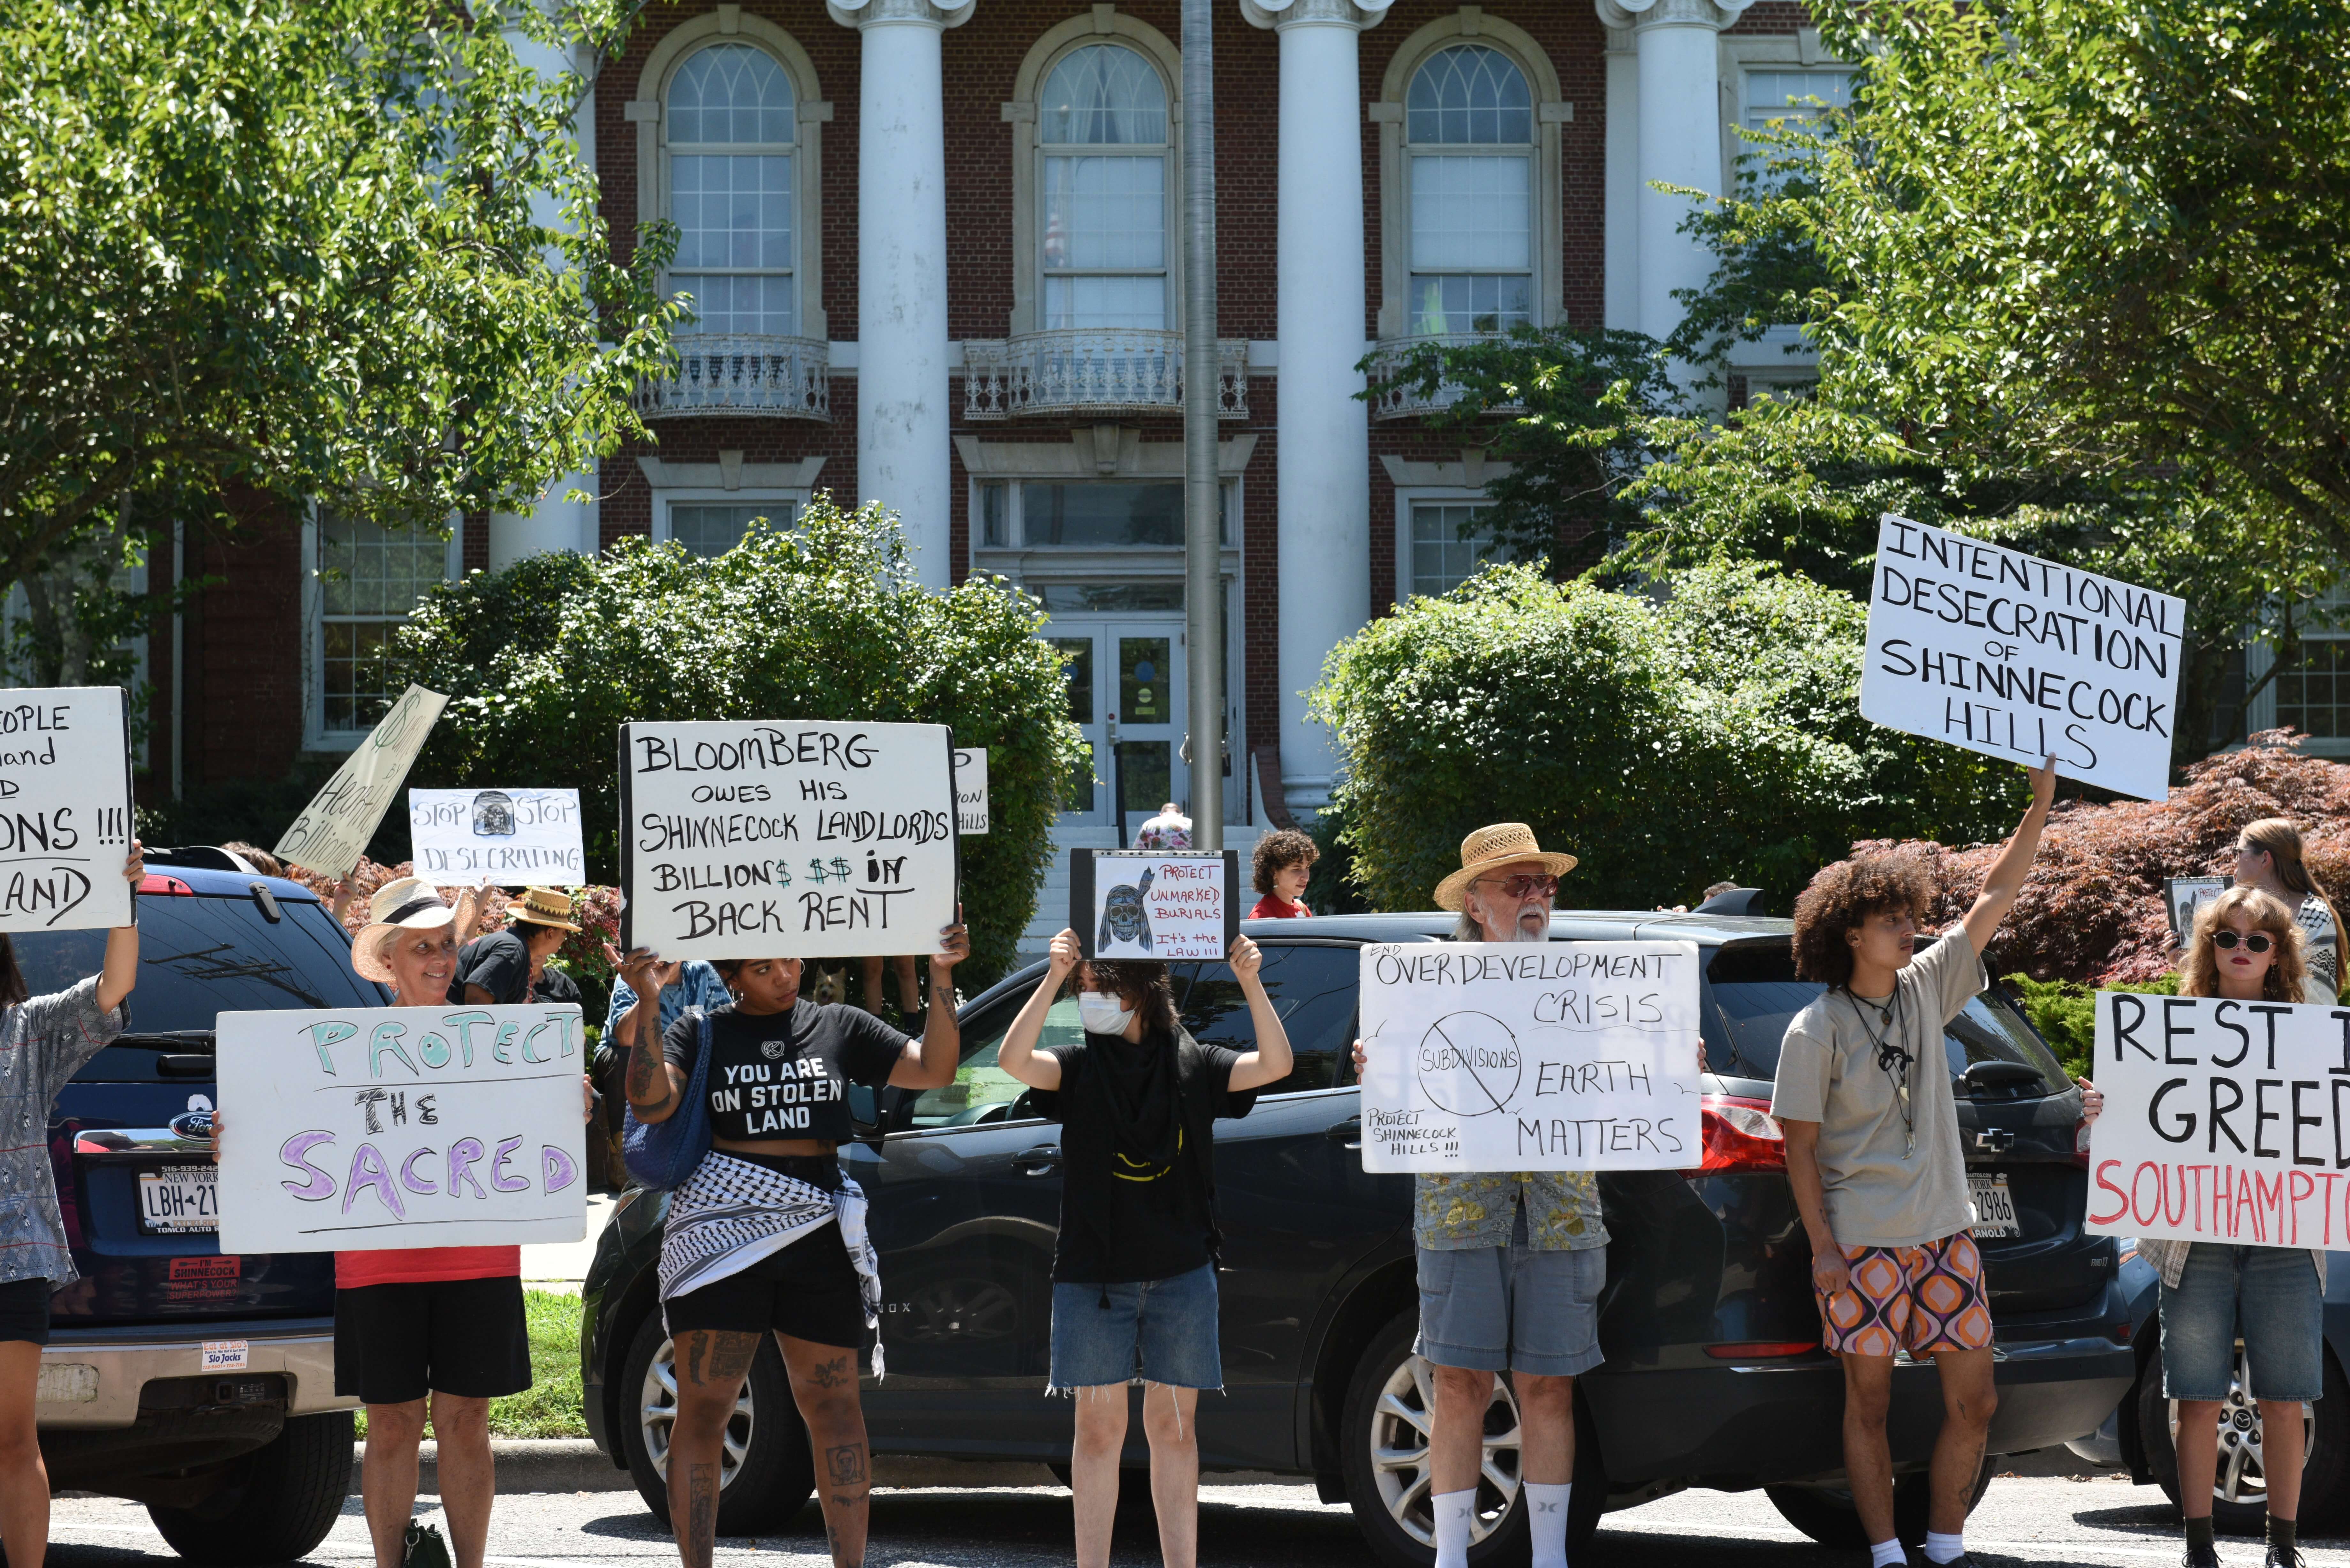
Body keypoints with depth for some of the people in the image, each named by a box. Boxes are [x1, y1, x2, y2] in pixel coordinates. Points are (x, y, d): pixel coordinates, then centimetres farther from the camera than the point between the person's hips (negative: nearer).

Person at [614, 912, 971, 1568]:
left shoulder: (839, 1027, 12)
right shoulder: (700, 1033, 7)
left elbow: (933, 1069, 6)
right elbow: (652, 1104, -8)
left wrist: (942, 979, -5)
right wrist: (648, 1004, -15)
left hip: (818, 1236, 2)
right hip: (721, 1235, -2)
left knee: (833, 1406, 3)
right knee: (703, 1409, -3)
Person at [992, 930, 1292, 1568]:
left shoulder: (1193, 1065, 5)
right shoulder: (1079, 1066, 4)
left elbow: (1274, 1065, -8)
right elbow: (1015, 1060, -15)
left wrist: (1252, 985, -19)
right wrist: (1054, 978, -22)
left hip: (1180, 1274, 0)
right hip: (1094, 1274, 0)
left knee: (1173, 1426, 5)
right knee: (1100, 1426, 1)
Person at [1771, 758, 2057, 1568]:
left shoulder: (1926, 989, 7)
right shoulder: (1817, 1030, -7)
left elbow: (1994, 898, 7)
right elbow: (1799, 1146, -6)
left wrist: (2041, 804, 0)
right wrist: (1823, 1248, -12)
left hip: (1945, 1234, 5)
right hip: (1864, 1242, -5)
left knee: (1973, 1400, 2)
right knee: (1869, 1402, 0)